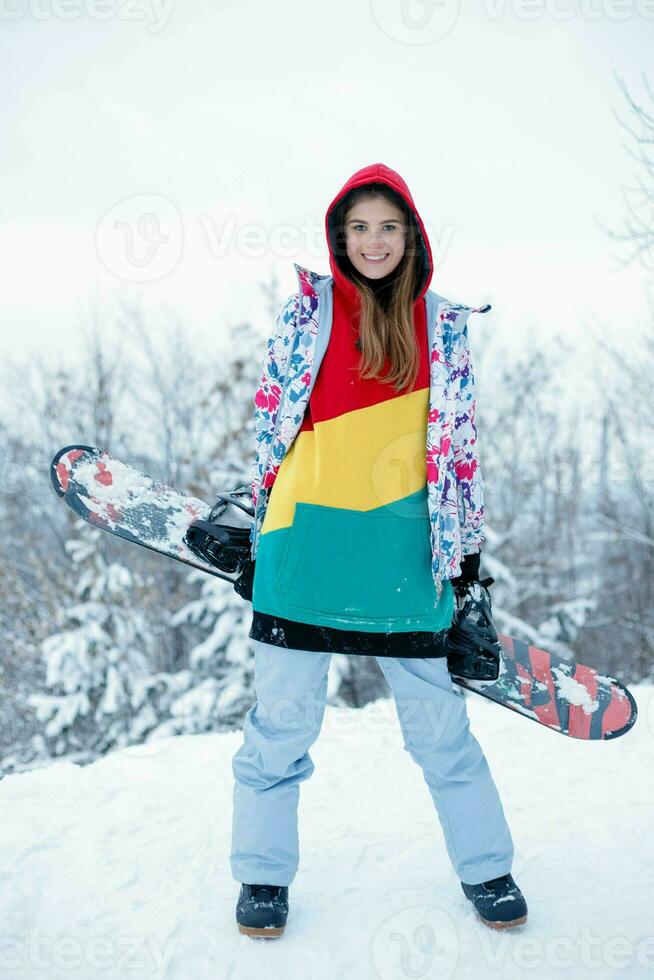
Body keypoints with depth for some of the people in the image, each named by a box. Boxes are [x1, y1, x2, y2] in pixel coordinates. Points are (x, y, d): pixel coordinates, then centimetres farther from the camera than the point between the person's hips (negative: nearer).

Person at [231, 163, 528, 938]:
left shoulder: (442, 326, 8)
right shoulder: (307, 307, 4)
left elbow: (459, 437, 11)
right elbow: (268, 415, 8)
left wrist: (466, 545, 9)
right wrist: (254, 522, 7)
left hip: (403, 544, 1)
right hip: (307, 536, -1)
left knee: (436, 716, 7)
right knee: (283, 715, 4)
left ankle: (485, 868, 25)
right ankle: (264, 874, 22)